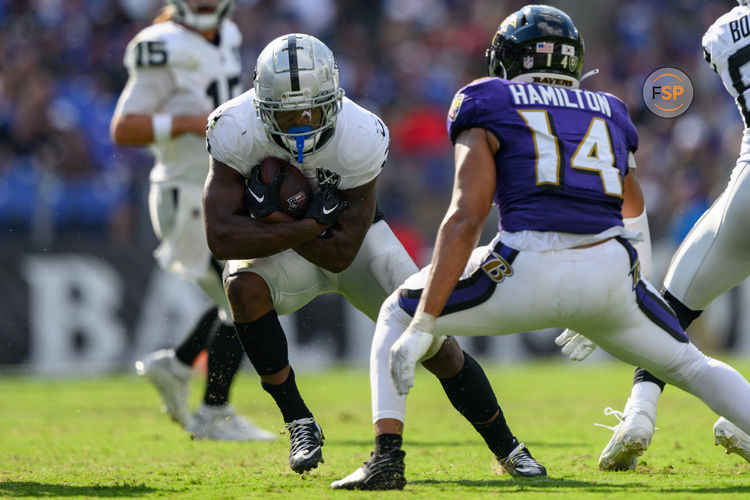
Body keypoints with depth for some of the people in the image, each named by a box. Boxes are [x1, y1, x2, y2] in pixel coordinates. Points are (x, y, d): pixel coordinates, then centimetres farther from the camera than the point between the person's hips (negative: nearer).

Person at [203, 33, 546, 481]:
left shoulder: (360, 138, -31)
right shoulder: (237, 131, -29)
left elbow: (340, 253, -27)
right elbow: (222, 237, -34)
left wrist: (275, 217, -31)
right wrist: (308, 223, -37)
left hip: (352, 234, 0)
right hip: (279, 250, 0)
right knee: (243, 285, -33)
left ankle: (506, 448, 17)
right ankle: (300, 425, -20)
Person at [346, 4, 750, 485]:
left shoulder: (490, 109, 10)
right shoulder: (609, 114, 24)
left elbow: (465, 218, -2)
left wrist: (423, 325, -6)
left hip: (528, 271, -3)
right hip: (610, 275, 3)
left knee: (400, 314, 21)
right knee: (690, 366, 26)